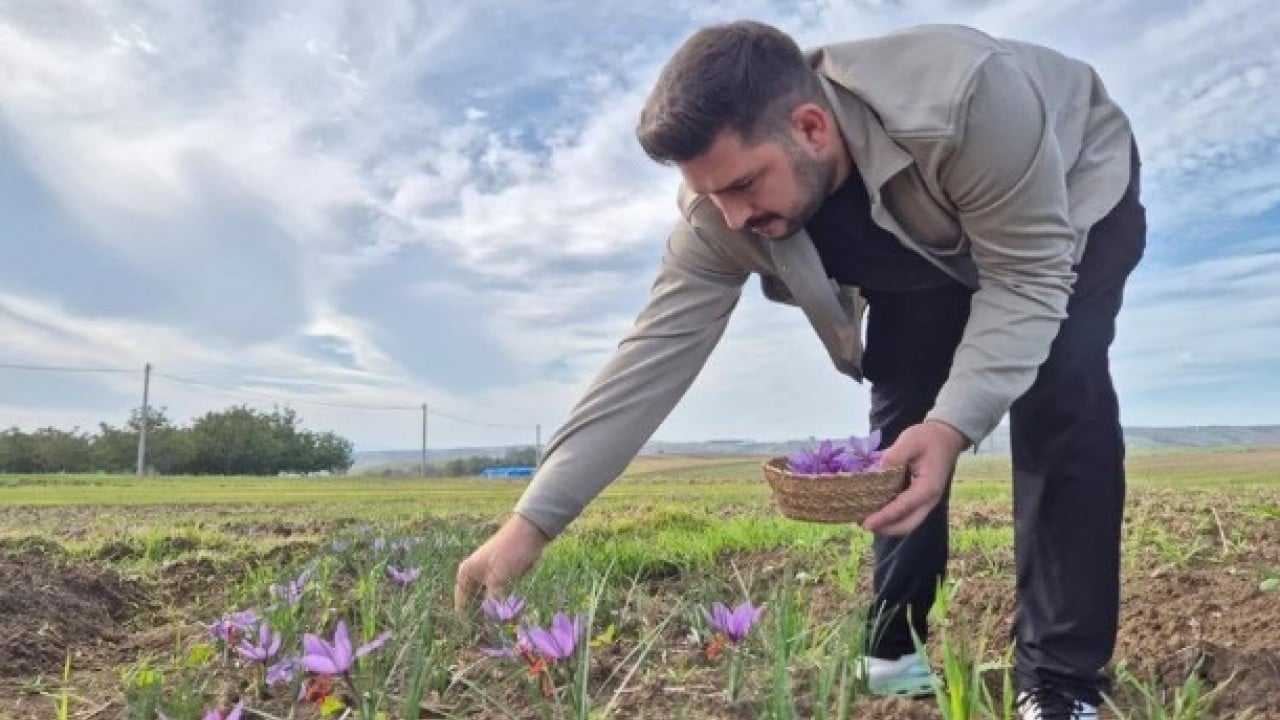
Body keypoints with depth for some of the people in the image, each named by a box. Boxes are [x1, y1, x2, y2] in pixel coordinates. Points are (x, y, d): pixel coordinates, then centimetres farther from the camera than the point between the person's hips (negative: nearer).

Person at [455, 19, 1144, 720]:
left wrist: (953, 424, -50)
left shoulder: (966, 97, -43)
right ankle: (894, 652, 10)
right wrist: (531, 522, -33)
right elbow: (652, 359, -30)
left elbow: (1028, 276, -34)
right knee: (903, 419, -9)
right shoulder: (721, 213, -29)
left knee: (1058, 389, -25)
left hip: (1078, 192, -3)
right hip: (930, 240, 4)